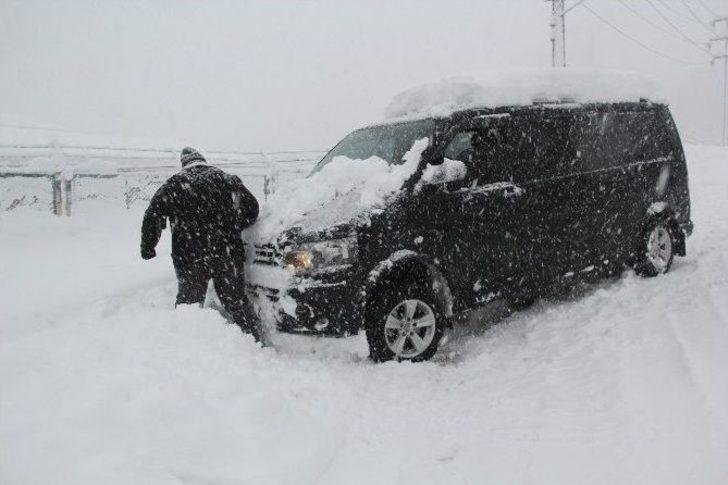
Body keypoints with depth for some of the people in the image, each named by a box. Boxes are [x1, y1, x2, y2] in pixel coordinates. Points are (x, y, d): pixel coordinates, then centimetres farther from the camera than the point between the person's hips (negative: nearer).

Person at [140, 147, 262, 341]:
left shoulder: (175, 184, 4)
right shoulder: (227, 179, 10)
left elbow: (153, 215, -3)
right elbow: (251, 208, 11)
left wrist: (147, 246, 5)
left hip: (190, 258, -1)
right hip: (228, 254, 2)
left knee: (188, 303, 13)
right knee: (237, 301, 12)